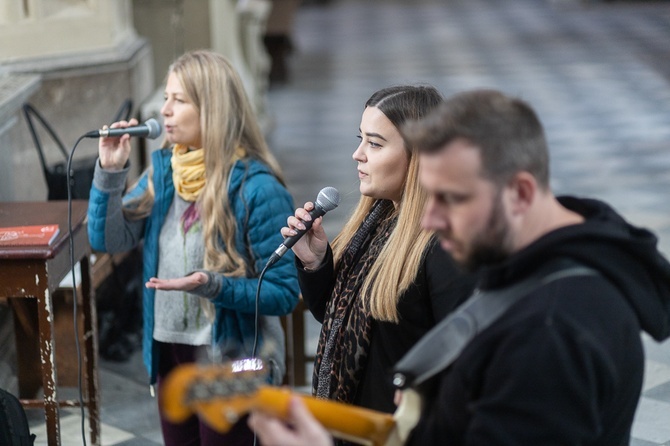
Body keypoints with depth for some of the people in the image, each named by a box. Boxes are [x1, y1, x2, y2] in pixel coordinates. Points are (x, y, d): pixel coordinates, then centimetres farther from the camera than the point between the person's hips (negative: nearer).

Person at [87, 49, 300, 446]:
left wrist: (215, 287, -31)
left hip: (231, 360, -6)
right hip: (169, 351, 6)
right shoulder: (163, 169, 2)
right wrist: (110, 172, -11)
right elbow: (109, 239, 0)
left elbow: (285, 292, -18)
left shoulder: (256, 187, -18)